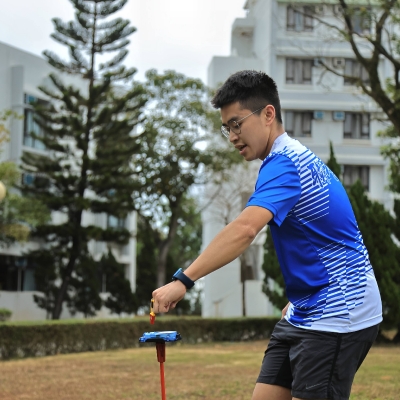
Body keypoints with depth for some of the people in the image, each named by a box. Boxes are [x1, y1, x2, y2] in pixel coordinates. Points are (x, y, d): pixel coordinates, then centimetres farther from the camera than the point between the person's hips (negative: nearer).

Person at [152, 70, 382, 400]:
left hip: (338, 315, -10)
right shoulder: (295, 157, 14)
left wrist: (184, 280, -41)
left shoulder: (284, 163, -19)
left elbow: (244, 229, -37)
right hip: (304, 314, 10)